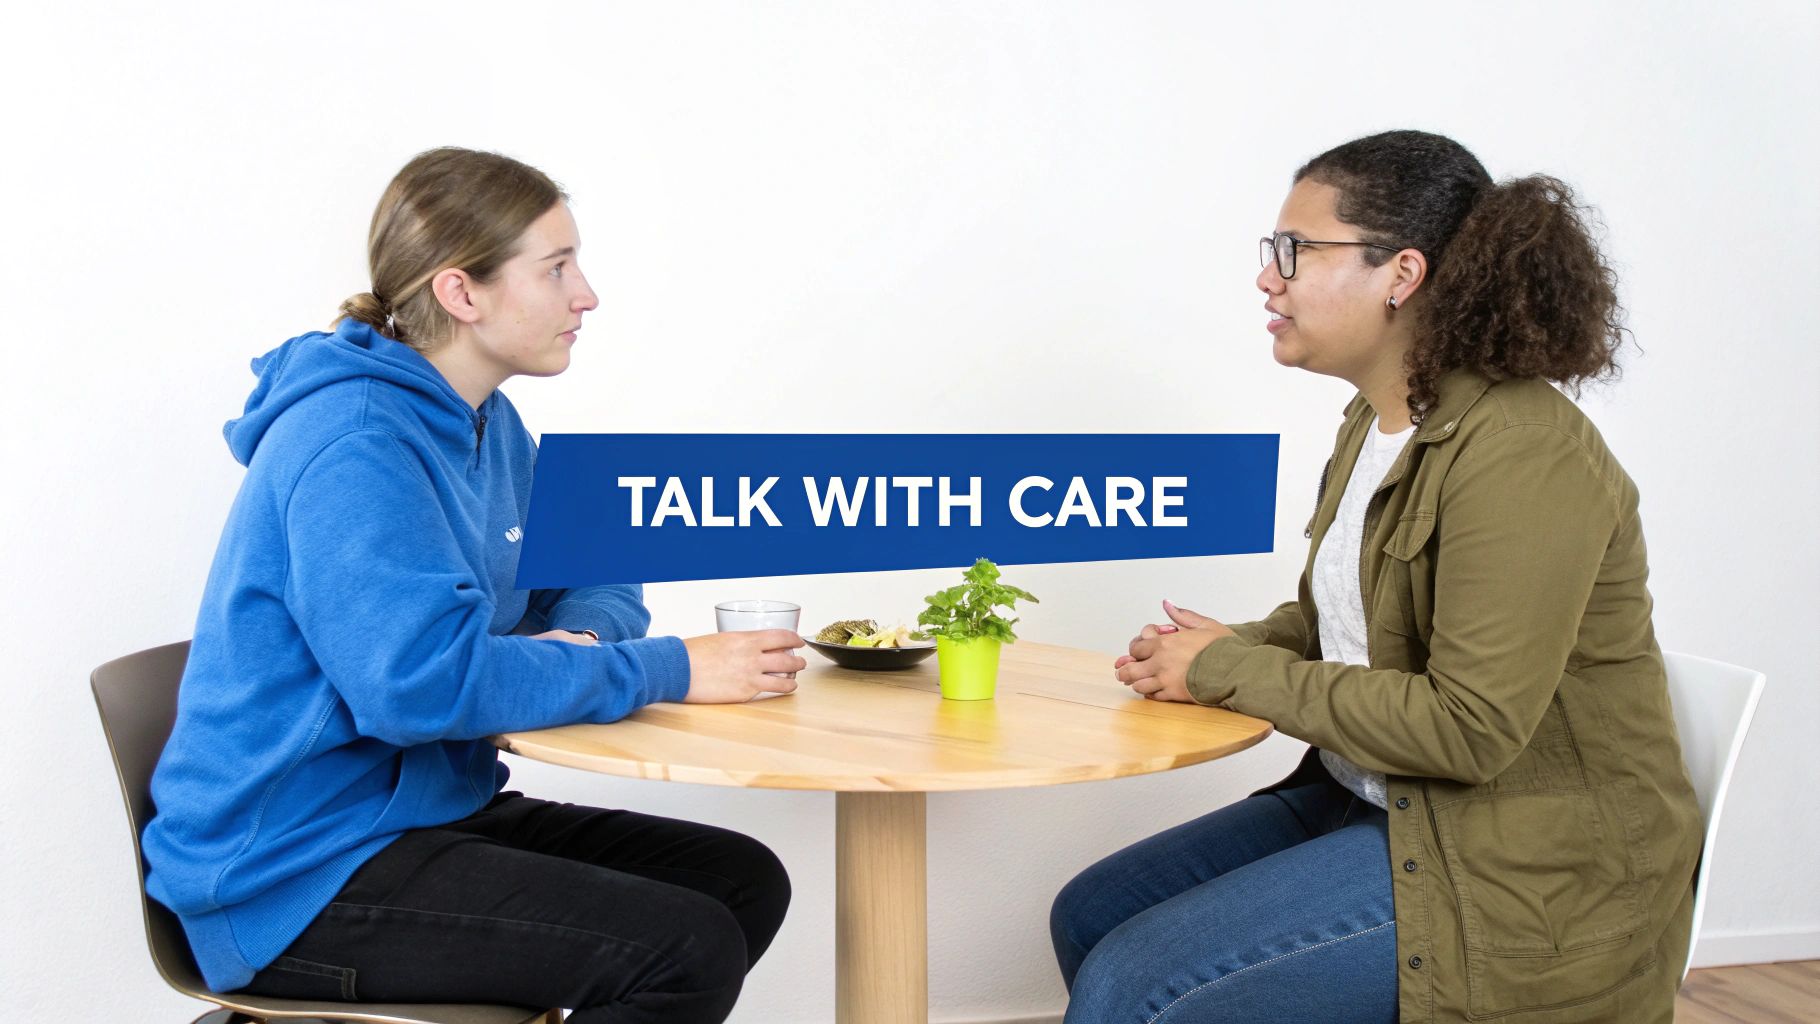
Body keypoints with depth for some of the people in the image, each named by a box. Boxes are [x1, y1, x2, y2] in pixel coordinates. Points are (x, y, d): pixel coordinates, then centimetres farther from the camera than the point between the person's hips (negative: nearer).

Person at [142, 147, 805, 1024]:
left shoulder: (486, 424, 9)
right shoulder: (352, 447, -21)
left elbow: (598, 585, 16)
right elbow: (425, 680, -32)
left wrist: (576, 637, -10)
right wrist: (667, 670, -23)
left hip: (429, 810, 9)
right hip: (295, 872, -9)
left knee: (745, 881, 3)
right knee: (689, 949, -22)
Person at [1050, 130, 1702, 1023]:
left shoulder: (1518, 454, -23)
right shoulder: (1376, 421, 8)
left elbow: (1469, 728, -27)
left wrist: (1228, 672, -19)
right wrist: (1236, 645, -4)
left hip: (1528, 880, -9)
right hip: (1371, 803, 9)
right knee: (1087, 917, 5)